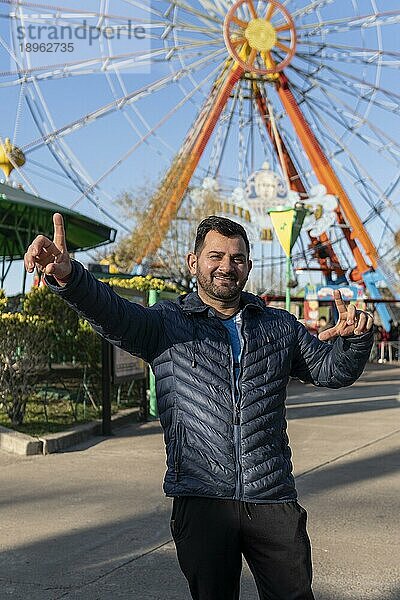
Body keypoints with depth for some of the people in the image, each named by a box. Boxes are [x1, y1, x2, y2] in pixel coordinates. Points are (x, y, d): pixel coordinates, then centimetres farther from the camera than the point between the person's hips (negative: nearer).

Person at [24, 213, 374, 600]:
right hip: (201, 501, -2)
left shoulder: (280, 328, 13)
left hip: (273, 501, 2)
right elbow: (112, 314, -16)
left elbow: (332, 369, 18)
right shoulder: (166, 324, 2)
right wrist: (68, 276, -37)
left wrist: (355, 338, -5)